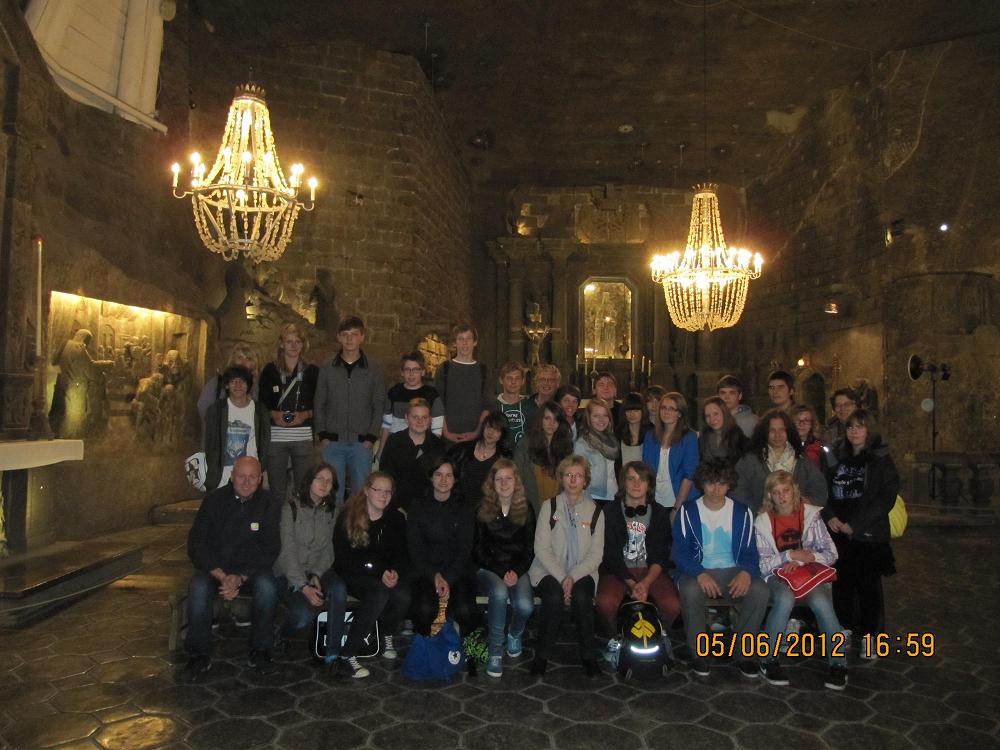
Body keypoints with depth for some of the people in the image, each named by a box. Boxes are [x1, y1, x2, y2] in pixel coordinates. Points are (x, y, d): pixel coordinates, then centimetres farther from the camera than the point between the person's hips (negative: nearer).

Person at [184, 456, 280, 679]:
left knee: (267, 586, -31)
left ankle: (259, 651, -10)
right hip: (214, 567, 0)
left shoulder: (269, 503, -4)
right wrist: (221, 576, -20)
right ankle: (199, 655, -12)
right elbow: (196, 545, -6)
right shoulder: (214, 499, -4)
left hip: (251, 568, 0)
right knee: (199, 588, -31)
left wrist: (240, 577, -20)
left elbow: (270, 549, -6)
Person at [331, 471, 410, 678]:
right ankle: (348, 653, -20)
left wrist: (395, 572, -16)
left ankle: (388, 635, 5)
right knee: (379, 595, -33)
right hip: (352, 574, -4)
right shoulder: (348, 517, -7)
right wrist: (379, 572, -19)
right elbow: (342, 558, -11)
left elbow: (401, 554, 9)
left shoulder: (396, 519, 6)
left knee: (403, 597, -27)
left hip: (385, 574, 4)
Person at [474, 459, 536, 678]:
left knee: (525, 606, -26)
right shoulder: (482, 510, 2)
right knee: (499, 592, -35)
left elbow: (530, 549, 6)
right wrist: (502, 573, -12)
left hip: (517, 569, 1)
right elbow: (478, 550, 0)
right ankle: (495, 652, -19)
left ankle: (515, 634, 11)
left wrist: (516, 572, -12)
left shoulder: (526, 510, 6)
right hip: (489, 569, -1)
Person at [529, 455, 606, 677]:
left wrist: (573, 577, -15)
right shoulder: (550, 506, 3)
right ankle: (542, 655, -13)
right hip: (549, 571, -1)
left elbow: (596, 554, 1)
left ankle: (587, 655, -10)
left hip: (582, 573, 1)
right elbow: (541, 548, -4)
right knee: (554, 596, -31)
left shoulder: (595, 511, 7)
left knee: (581, 597, -31)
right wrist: (561, 578, -15)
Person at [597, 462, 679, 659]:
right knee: (606, 602, -32)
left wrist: (646, 582, -17)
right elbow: (611, 554, -5)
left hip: (650, 570, 2)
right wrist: (631, 583, -18)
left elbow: (661, 556, 0)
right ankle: (614, 639, 1)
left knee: (672, 605, -26)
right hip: (618, 571, -2)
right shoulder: (610, 512, -2)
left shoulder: (660, 513, 4)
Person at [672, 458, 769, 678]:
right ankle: (698, 651, -14)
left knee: (761, 590, -27)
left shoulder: (741, 512, 6)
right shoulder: (688, 511, -1)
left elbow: (750, 551, 4)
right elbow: (680, 551, -7)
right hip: (698, 571, -2)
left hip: (732, 572, 2)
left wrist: (746, 572, -20)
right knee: (690, 590, -35)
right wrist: (700, 574, -26)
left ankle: (742, 651, -8)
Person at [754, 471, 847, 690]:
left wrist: (801, 561, -13)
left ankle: (839, 664, -15)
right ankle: (768, 660, -19)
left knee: (820, 601, -32)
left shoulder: (811, 515, 7)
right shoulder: (763, 522, 5)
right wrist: (789, 555, -16)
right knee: (785, 599, -34)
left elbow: (831, 554, 1)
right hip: (778, 576, -1)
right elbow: (761, 564, -2)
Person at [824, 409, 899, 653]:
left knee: (869, 586, 1)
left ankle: (871, 638, 14)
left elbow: (886, 499, -9)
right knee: (842, 583, 8)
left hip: (868, 534, -4)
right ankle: (845, 630, 23)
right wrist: (830, 516, -5)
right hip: (839, 533, 4)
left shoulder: (881, 460, -2)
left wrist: (855, 524, -14)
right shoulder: (838, 457, 12)